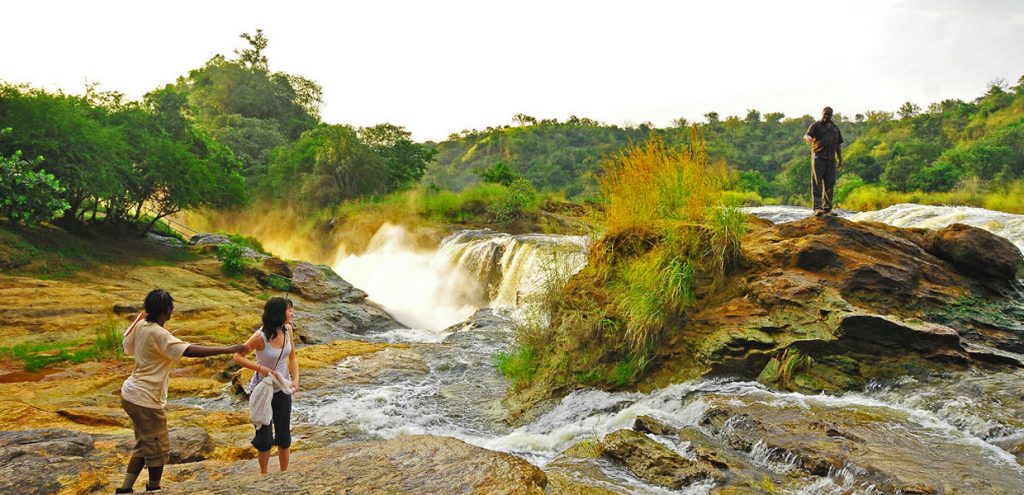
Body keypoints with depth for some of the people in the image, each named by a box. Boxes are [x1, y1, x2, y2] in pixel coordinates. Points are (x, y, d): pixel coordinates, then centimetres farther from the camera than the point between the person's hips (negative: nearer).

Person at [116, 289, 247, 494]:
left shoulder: (141, 325, 1)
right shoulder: (158, 334, -23)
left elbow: (128, 346, 21)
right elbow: (190, 351, -33)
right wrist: (229, 350, -35)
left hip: (130, 393, 9)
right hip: (146, 399, -9)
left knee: (143, 446, 21)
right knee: (158, 450, 7)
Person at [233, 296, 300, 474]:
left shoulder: (288, 330, -9)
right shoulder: (261, 337, -24)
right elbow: (237, 356, -15)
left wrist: (296, 378, -10)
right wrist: (262, 369, -23)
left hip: (283, 389, 5)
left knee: (284, 433, 13)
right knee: (264, 435, 8)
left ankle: (284, 472, 29)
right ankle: (264, 474, 29)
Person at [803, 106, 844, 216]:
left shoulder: (835, 128, 19)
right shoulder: (816, 125, 5)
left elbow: (839, 145, 21)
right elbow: (806, 136, -12)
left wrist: (841, 160, 15)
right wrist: (808, 137, -38)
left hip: (831, 159, 5)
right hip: (818, 158, -5)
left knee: (830, 184, 4)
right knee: (817, 183, -10)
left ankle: (827, 208, 11)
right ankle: (817, 208, -13)